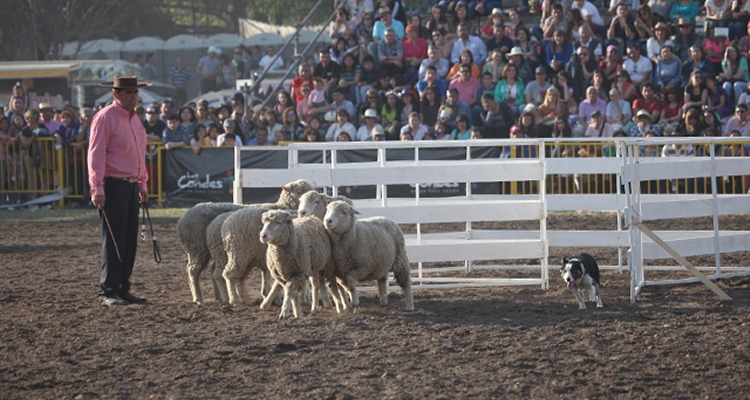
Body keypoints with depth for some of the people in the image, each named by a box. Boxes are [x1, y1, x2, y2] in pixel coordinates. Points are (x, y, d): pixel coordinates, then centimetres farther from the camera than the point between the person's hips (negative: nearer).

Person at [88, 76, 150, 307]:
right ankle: (107, 292, -5)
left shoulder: (134, 119, 16)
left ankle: (123, 289, 16)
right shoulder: (105, 118, -10)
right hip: (113, 185, -8)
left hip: (131, 186, 8)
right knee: (114, 240, -8)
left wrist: (143, 184, 21)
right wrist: (97, 189, -20)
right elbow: (96, 154, -15)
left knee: (130, 241, 9)